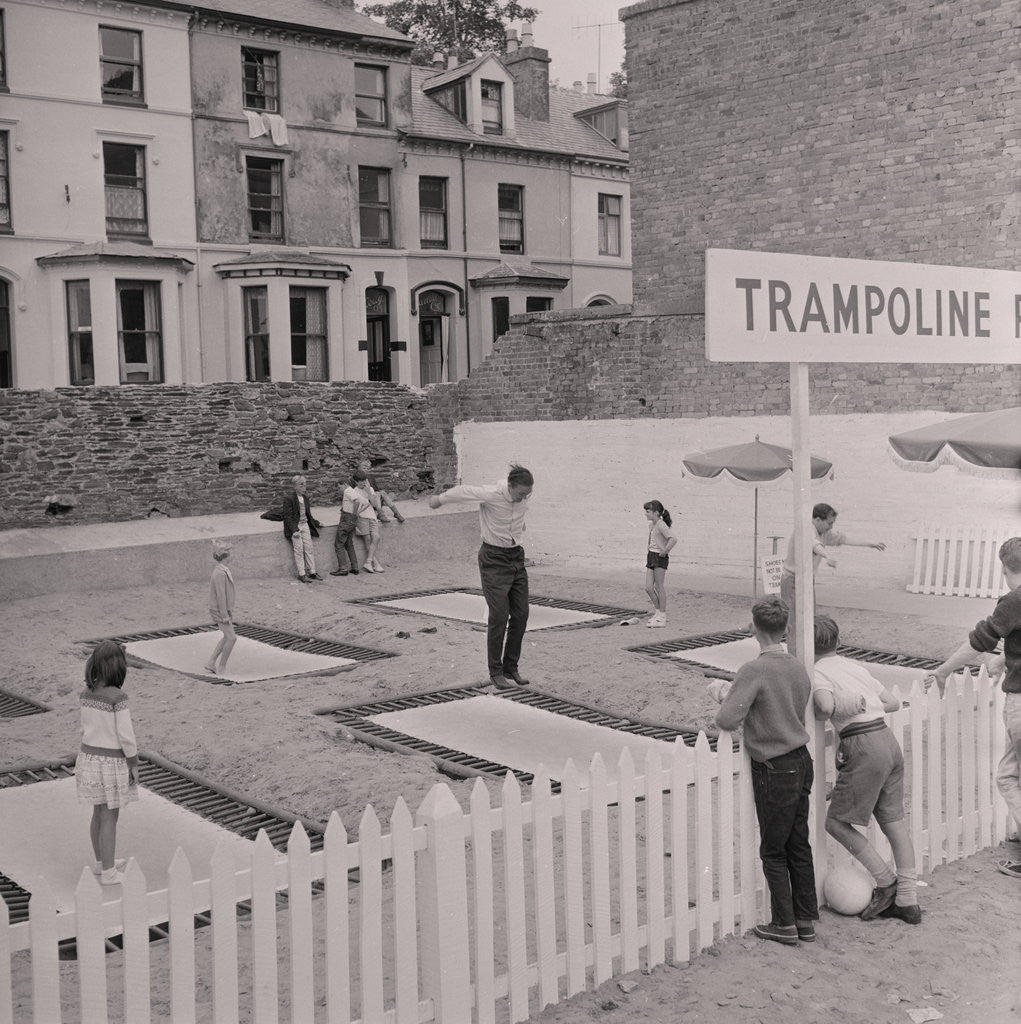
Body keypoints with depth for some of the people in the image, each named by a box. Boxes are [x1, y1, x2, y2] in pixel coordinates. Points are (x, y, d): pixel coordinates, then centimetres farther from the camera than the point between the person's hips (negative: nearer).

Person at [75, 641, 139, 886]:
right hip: (112, 762, -7)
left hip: (89, 757, 7)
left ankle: (102, 862, 35)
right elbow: (125, 735, -19)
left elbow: (85, 728, 8)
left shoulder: (85, 694, -2)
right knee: (110, 818, 5)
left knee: (99, 813, 20)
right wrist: (134, 765, -7)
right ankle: (108, 872, 15)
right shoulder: (117, 698, -23)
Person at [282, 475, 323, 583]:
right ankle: (301, 574, -3)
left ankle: (312, 572, 10)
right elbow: (288, 516, -15)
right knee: (299, 549, -6)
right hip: (294, 526, -6)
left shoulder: (305, 497, 9)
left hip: (305, 525, 6)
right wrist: (294, 530, -20)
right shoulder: (289, 498, -13)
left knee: (309, 548, 4)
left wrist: (316, 523, 19)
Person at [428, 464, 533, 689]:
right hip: (494, 559, -6)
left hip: (516, 557, 6)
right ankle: (495, 672, 2)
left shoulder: (525, 494, -7)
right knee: (499, 616, -9)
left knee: (520, 615, 2)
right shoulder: (491, 495, -23)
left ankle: (511, 668, 13)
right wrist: (439, 499, 14)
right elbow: (463, 491, -5)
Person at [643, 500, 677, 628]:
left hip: (660, 558, -8)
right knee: (648, 588, 6)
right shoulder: (651, 524, 11)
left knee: (659, 587, -2)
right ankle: (657, 611, 21)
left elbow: (673, 539, -29)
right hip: (651, 556, 8)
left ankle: (662, 617, 5)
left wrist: (665, 551, -23)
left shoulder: (661, 525, -16)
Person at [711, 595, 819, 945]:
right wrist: (731, 692, 16)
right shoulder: (798, 668, 3)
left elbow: (727, 720, -25)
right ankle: (806, 920, 24)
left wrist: (724, 696, -3)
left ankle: (784, 924, 15)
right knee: (799, 846, 16)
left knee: (773, 851, 7)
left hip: (774, 772, -7)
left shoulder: (754, 671, -21)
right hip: (802, 762, 7)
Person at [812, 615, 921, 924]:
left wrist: (818, 716, -1)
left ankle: (886, 882, 6)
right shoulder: (856, 666, 18)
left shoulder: (818, 673, -3)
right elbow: (893, 702, 22)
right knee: (894, 821, 12)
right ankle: (908, 901, 16)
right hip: (888, 739, 8)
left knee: (836, 822, 4)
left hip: (864, 748, -8)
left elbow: (826, 705, -22)